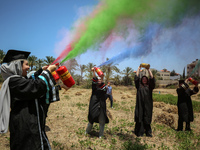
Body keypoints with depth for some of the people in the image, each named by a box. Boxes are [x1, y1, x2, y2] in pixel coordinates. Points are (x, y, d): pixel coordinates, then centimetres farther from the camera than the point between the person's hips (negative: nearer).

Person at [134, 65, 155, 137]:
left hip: (148, 105, 1)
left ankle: (148, 132, 13)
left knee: (147, 119, 5)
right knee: (140, 118, 0)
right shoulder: (139, 86, 9)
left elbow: (152, 78, 0)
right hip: (140, 105, -1)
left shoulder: (149, 87, 10)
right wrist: (139, 68, 4)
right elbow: (136, 77, 3)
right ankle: (139, 133, 7)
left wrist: (148, 69, 1)